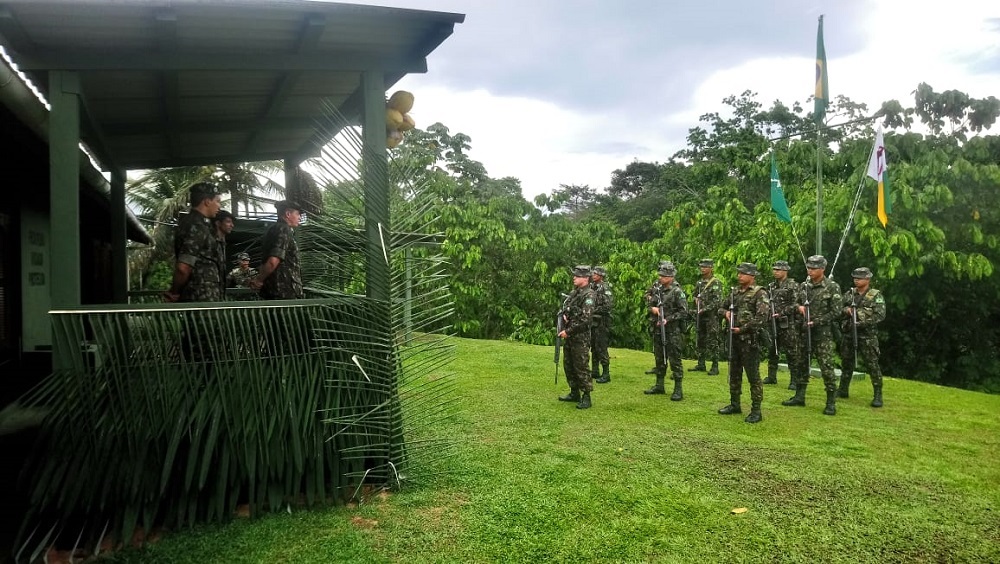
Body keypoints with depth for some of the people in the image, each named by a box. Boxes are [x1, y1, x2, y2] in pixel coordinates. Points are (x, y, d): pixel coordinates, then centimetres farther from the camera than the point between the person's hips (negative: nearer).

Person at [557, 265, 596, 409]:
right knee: (568, 365, 14)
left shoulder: (588, 295, -14)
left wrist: (568, 331, -19)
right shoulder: (573, 293, 13)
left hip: (580, 338, -9)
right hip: (568, 336, 9)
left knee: (581, 367, -6)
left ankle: (586, 397, 2)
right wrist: (563, 315, 1)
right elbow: (564, 309, 25)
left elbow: (584, 319, -21)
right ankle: (574, 393, 26)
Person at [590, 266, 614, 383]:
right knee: (593, 347, 13)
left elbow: (609, 305, -21)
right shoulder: (592, 287, 12)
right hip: (592, 321, 8)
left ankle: (606, 374, -3)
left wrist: (595, 310, -17)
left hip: (602, 322, -8)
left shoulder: (605, 288, -12)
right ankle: (594, 372, 22)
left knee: (601, 348, -8)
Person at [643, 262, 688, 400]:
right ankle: (659, 386, 26)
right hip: (658, 329, 7)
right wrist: (652, 308, -5)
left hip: (673, 331, -7)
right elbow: (649, 303, 18)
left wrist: (668, 320, -18)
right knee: (659, 359, 15)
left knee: (674, 360, -4)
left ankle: (678, 390, 1)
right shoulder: (658, 289, 10)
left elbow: (683, 312, -12)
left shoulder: (677, 291, -11)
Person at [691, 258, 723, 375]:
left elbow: (717, 301, -15)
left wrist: (705, 309, -17)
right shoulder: (699, 283, 13)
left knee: (712, 342, -4)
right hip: (700, 317, 7)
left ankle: (715, 367, 1)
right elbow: (695, 296, 26)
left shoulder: (716, 283, -8)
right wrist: (696, 299, 3)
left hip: (711, 316, -7)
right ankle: (701, 365, 20)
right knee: (700, 341, 12)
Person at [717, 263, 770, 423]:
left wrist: (743, 328, -18)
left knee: (753, 375, -3)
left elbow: (762, 317, -21)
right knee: (734, 373, 15)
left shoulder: (759, 293, -10)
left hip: (750, 340, -8)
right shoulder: (735, 292, 12)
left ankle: (756, 410, 4)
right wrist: (725, 312, 1)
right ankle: (735, 405, 28)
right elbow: (722, 307, 24)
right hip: (734, 338, 8)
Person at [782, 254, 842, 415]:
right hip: (804, 331, 6)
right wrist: (799, 307, -5)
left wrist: (816, 322, -15)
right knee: (801, 364, 12)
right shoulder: (803, 286, 9)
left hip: (823, 334, -6)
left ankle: (831, 402, 2)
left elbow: (836, 312, -10)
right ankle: (799, 396, 22)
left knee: (826, 367, -5)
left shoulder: (832, 287, -7)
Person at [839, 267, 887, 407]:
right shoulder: (849, 294, 10)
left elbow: (880, 315, -12)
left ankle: (878, 395, 1)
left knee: (872, 365, -5)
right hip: (848, 334, 5)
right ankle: (843, 390, 27)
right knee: (846, 363, 14)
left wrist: (862, 323, -20)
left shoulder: (876, 295, -4)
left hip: (867, 335, -5)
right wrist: (846, 310, -12)